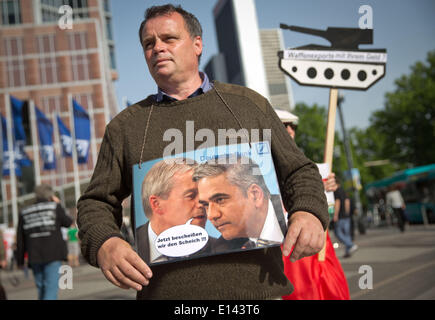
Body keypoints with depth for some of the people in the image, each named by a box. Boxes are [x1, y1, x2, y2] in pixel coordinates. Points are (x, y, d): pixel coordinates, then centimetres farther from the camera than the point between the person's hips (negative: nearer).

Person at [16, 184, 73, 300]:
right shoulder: (55, 207, -2)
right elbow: (68, 223, 10)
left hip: (35, 257, 4)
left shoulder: (24, 212, 9)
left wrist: (20, 260, 15)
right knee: (51, 287, -8)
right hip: (53, 254, -4)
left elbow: (20, 240, 9)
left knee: (41, 289, 15)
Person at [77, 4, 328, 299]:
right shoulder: (124, 127, 11)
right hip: (165, 290, 0)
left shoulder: (249, 104, 11)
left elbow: (299, 172, 13)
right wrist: (104, 245, -10)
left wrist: (309, 213, -8)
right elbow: (97, 203, 12)